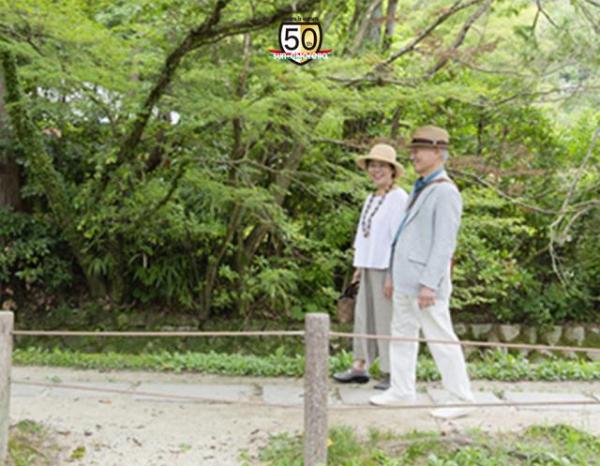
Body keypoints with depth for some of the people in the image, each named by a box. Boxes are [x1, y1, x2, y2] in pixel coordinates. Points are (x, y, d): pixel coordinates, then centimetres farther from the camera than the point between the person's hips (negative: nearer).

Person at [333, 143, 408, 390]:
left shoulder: (399, 198, -11)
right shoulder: (371, 199, 14)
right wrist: (360, 265, 15)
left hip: (388, 267, -8)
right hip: (370, 266, 8)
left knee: (387, 319, -4)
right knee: (364, 315, 11)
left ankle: (394, 373, 5)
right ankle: (360, 367, 19)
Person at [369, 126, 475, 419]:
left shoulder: (445, 192, -14)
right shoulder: (420, 189, 16)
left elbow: (444, 243, -20)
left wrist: (429, 284, -24)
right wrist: (394, 274, 20)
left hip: (425, 280, -10)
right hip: (406, 279, 10)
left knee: (441, 340, -3)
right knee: (402, 334, 13)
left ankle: (459, 399, 6)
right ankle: (402, 391, 23)